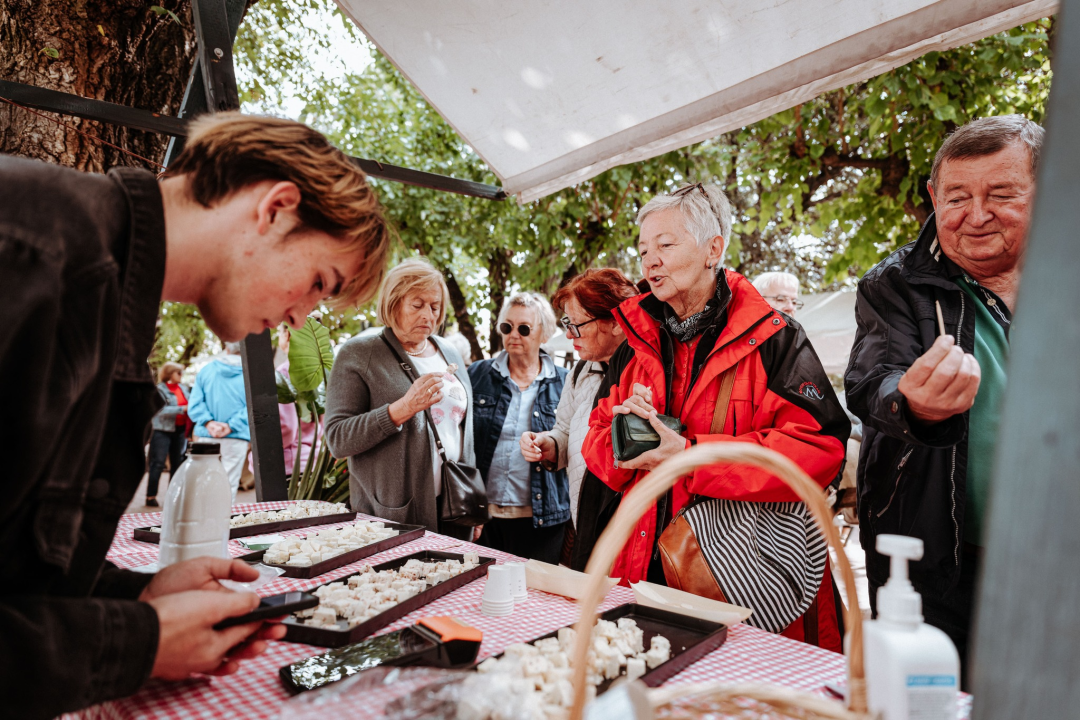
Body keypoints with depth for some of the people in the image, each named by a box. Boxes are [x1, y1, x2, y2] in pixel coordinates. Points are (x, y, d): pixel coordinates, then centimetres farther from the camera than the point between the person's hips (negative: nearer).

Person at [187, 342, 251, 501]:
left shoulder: (206, 370, 6)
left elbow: (194, 404, 0)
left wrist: (209, 423, -8)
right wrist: (231, 426, -12)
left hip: (206, 437, 3)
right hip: (236, 438, -3)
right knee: (230, 484, 1)